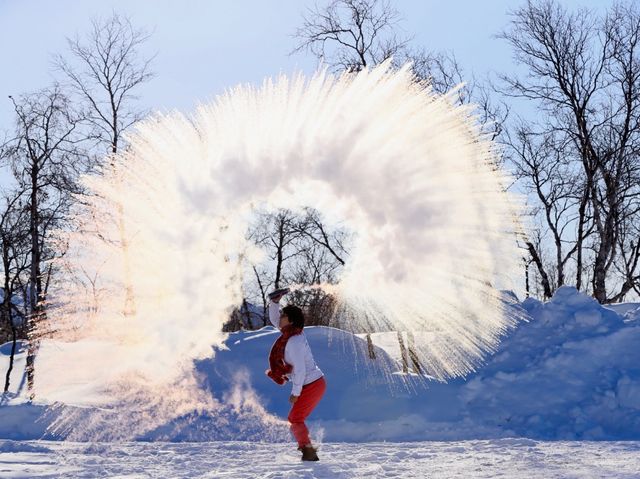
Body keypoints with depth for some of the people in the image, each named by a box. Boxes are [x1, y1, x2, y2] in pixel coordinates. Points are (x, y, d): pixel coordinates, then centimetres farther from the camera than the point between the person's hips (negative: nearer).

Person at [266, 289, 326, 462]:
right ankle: (308, 450, 19)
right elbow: (274, 320, 18)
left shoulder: (293, 342, -22)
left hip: (311, 385, -10)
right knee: (295, 418, 16)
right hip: (315, 383, 10)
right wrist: (275, 302, 2)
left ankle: (308, 451, -5)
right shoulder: (293, 332, 5)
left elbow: (300, 370, -24)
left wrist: (295, 393, -16)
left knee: (295, 419, -4)